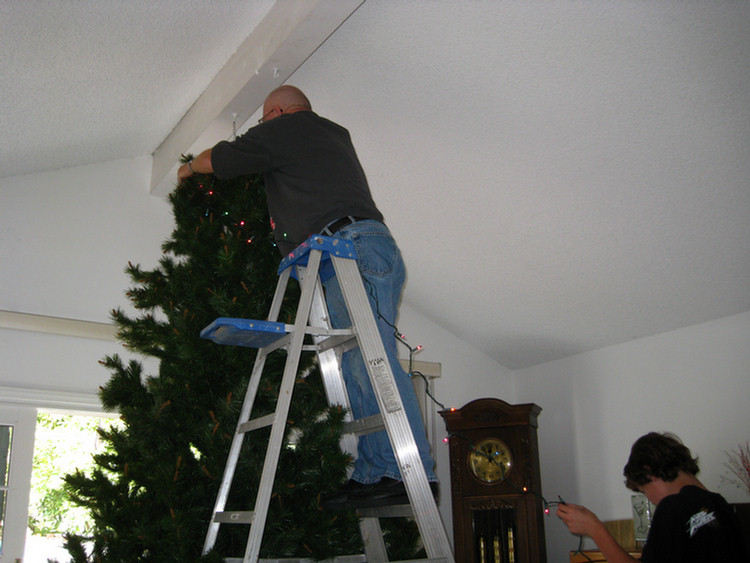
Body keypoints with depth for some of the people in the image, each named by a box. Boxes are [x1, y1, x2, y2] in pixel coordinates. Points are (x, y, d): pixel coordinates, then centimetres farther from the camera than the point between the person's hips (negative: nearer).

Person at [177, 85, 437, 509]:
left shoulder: (282, 130, 8)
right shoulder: (337, 133, 32)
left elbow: (218, 159, 17)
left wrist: (189, 168, 40)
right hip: (374, 248, 9)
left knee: (371, 359, -18)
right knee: (359, 369, 2)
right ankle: (373, 474, -2)